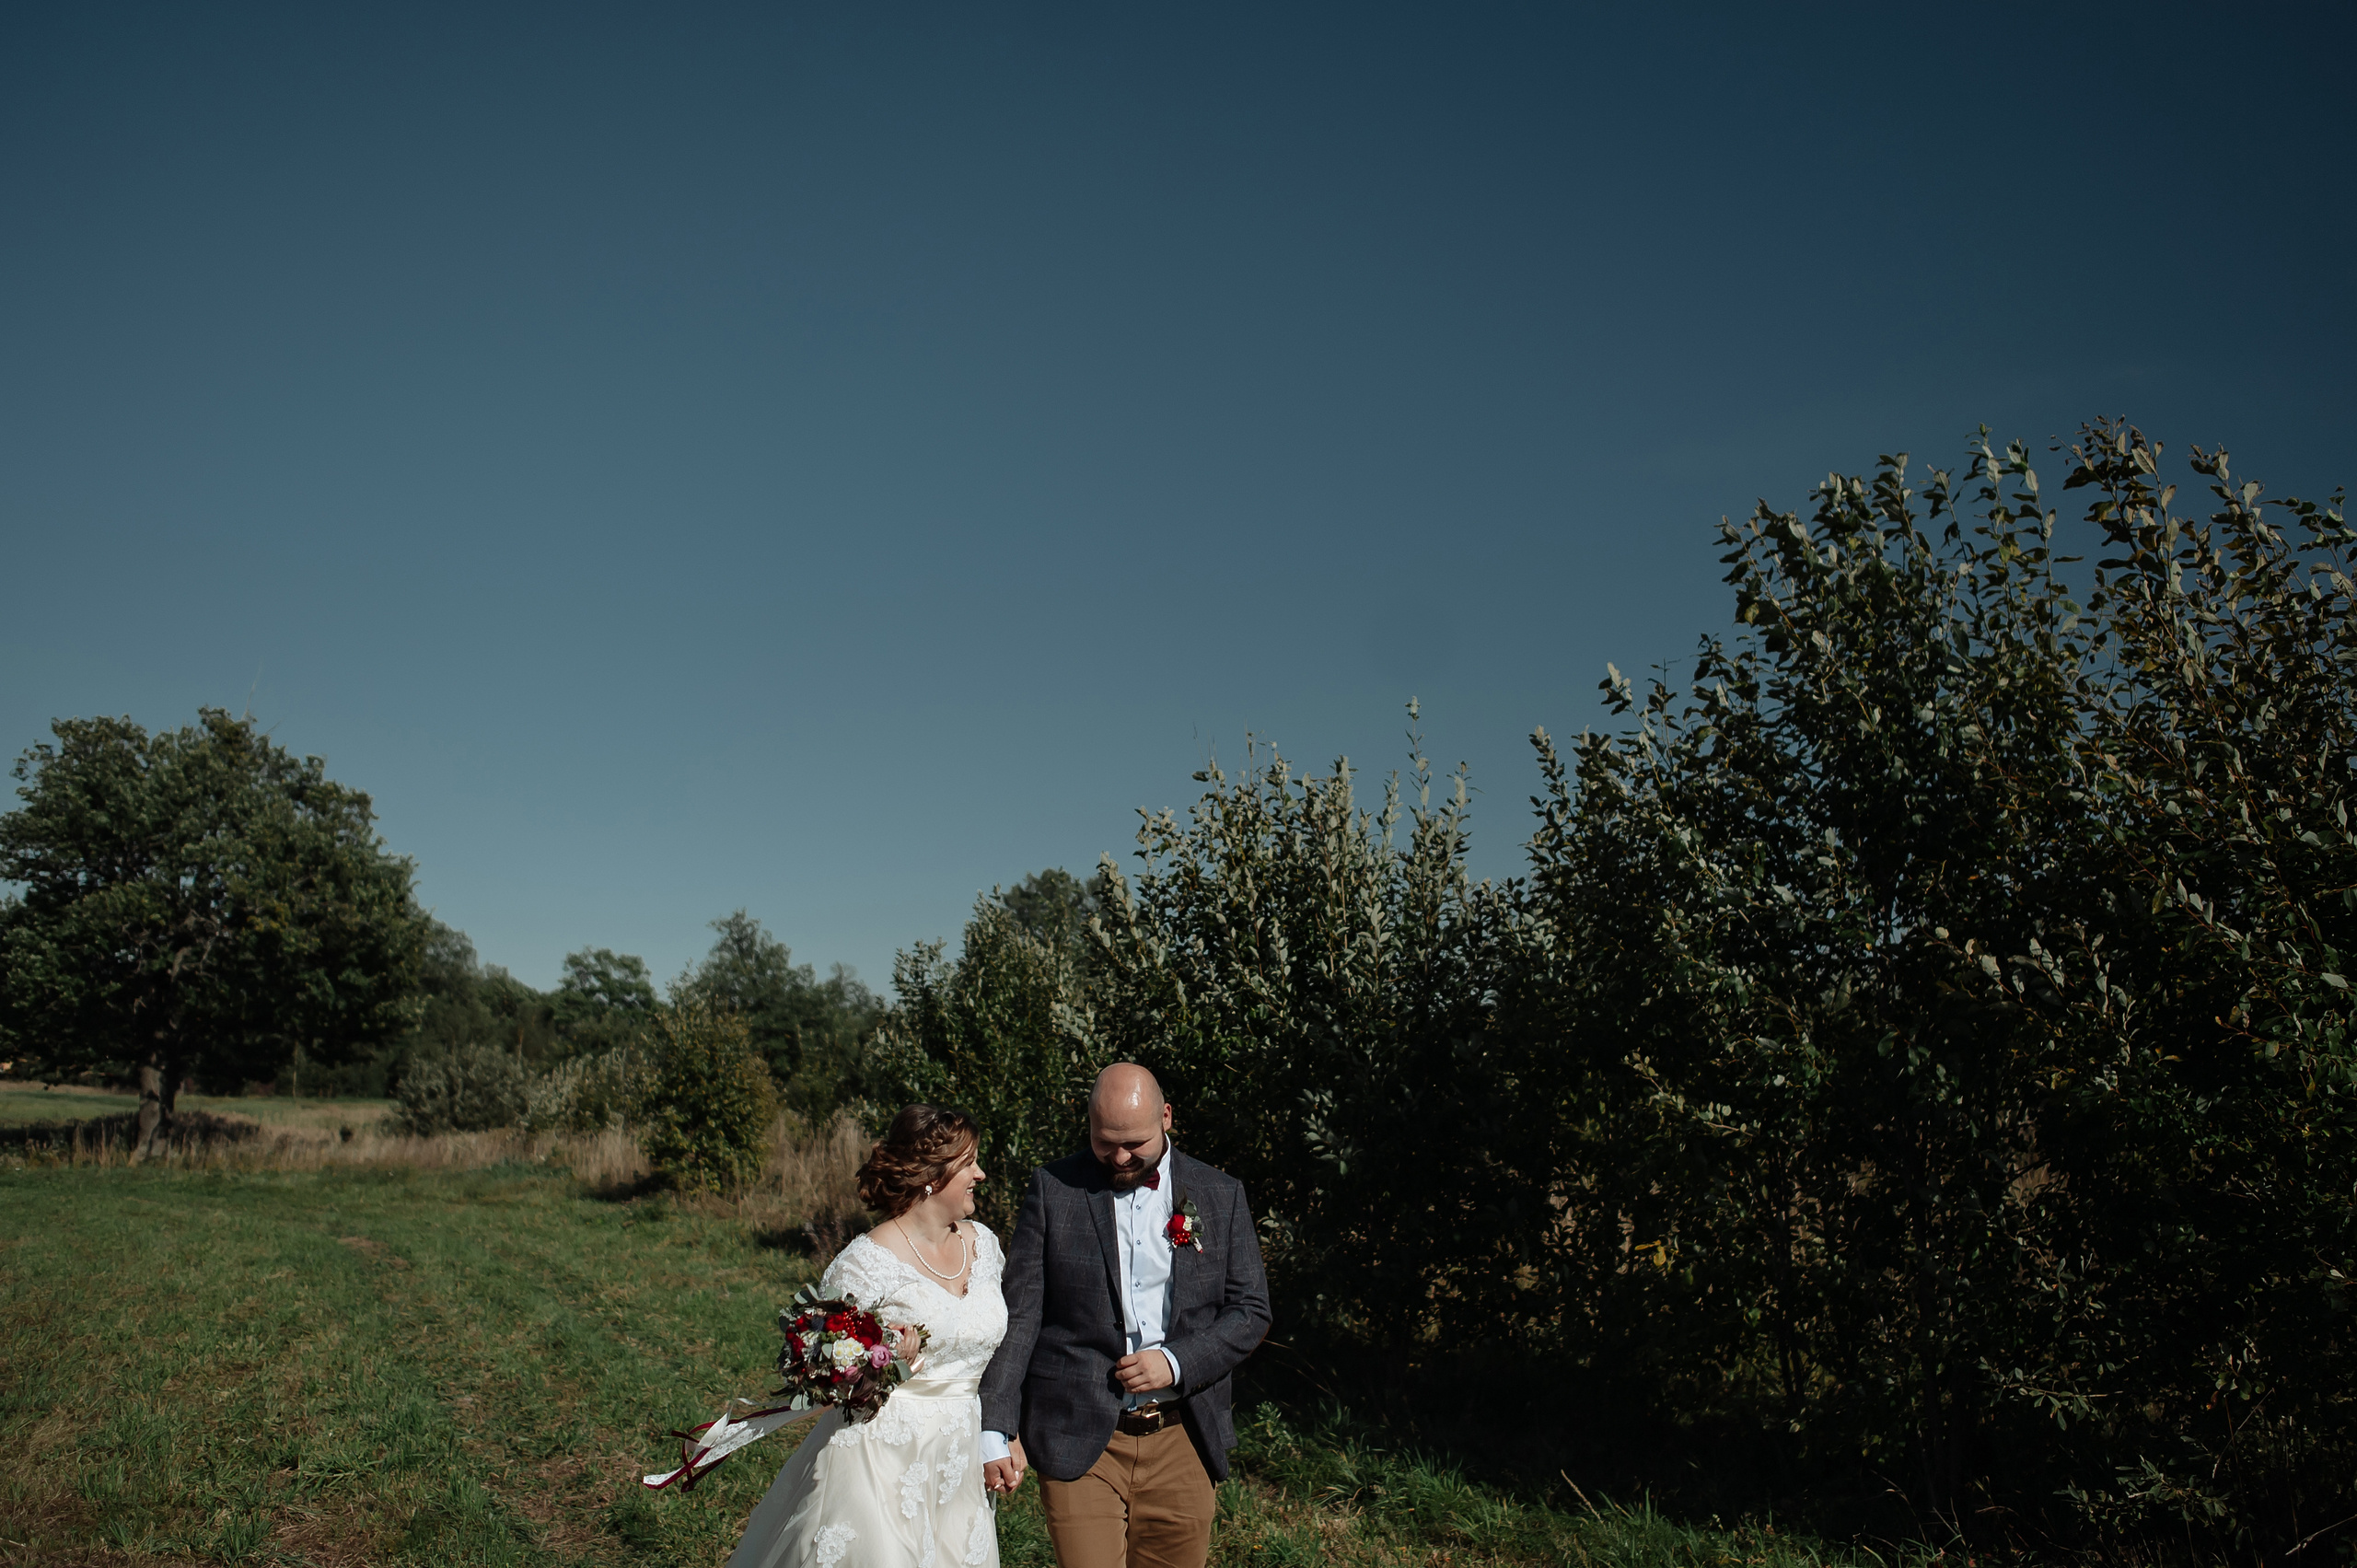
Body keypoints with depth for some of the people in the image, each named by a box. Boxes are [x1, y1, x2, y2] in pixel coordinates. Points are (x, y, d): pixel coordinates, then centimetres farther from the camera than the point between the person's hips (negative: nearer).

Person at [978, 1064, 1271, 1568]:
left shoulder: (1221, 1195, 3)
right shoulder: (1052, 1189, -2)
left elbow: (1250, 1309, 5)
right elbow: (1018, 1315, -2)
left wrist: (1177, 1362, -11)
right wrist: (996, 1431, -7)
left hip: (1183, 1442, 2)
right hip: (1080, 1442, -2)